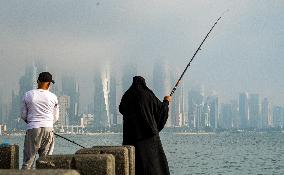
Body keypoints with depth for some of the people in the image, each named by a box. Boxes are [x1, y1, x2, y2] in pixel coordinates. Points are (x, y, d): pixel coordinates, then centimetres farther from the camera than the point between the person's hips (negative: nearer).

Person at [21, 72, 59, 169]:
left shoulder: (28, 95, 2)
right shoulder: (53, 97, 2)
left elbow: (23, 115, 8)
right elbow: (56, 117, 11)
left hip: (32, 128, 0)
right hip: (48, 128, 1)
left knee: (28, 159, 0)